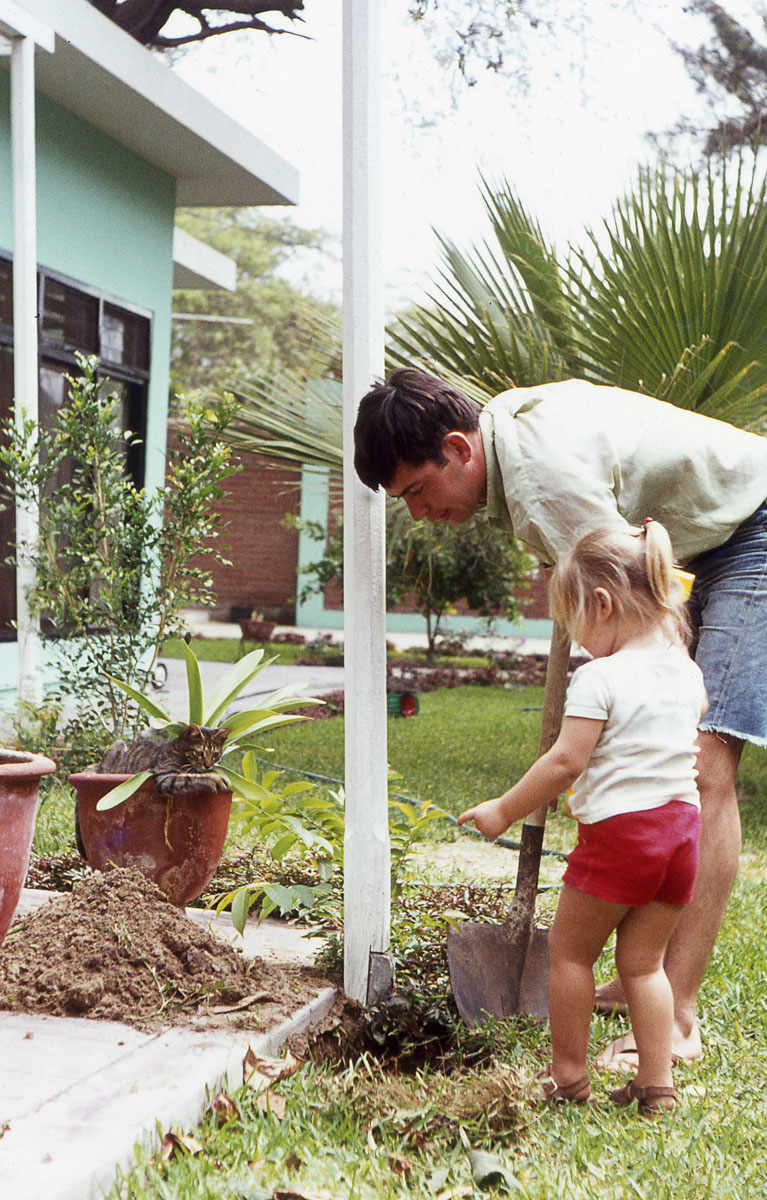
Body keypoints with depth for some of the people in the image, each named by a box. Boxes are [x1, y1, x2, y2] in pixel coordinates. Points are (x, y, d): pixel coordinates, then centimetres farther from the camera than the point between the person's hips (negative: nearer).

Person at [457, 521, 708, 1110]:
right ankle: (657, 1083, 13)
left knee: (570, 950, 10)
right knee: (644, 961, 15)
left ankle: (568, 1076, 17)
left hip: (617, 829, -7)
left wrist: (504, 810, -7)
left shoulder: (600, 676, -14)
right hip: (682, 824, 7)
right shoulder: (688, 673, 8)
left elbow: (565, 762, -16)